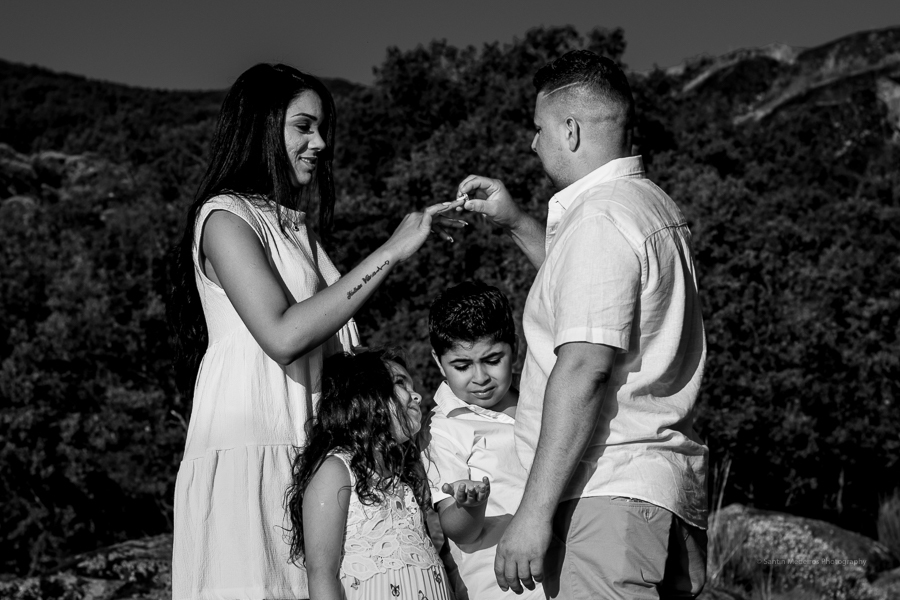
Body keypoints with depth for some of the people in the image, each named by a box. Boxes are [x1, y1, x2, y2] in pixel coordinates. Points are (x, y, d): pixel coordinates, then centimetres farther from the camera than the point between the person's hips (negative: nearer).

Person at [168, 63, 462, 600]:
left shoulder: (293, 225, 20)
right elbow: (283, 336, -20)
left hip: (306, 451, 7)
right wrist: (392, 251, -17)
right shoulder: (225, 217, -6)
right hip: (247, 452, -7)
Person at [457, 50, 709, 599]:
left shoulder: (599, 218, -12)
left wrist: (535, 511, -21)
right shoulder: (657, 206, 18)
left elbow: (584, 369, -21)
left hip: (610, 495, -10)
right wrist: (516, 223, 30)